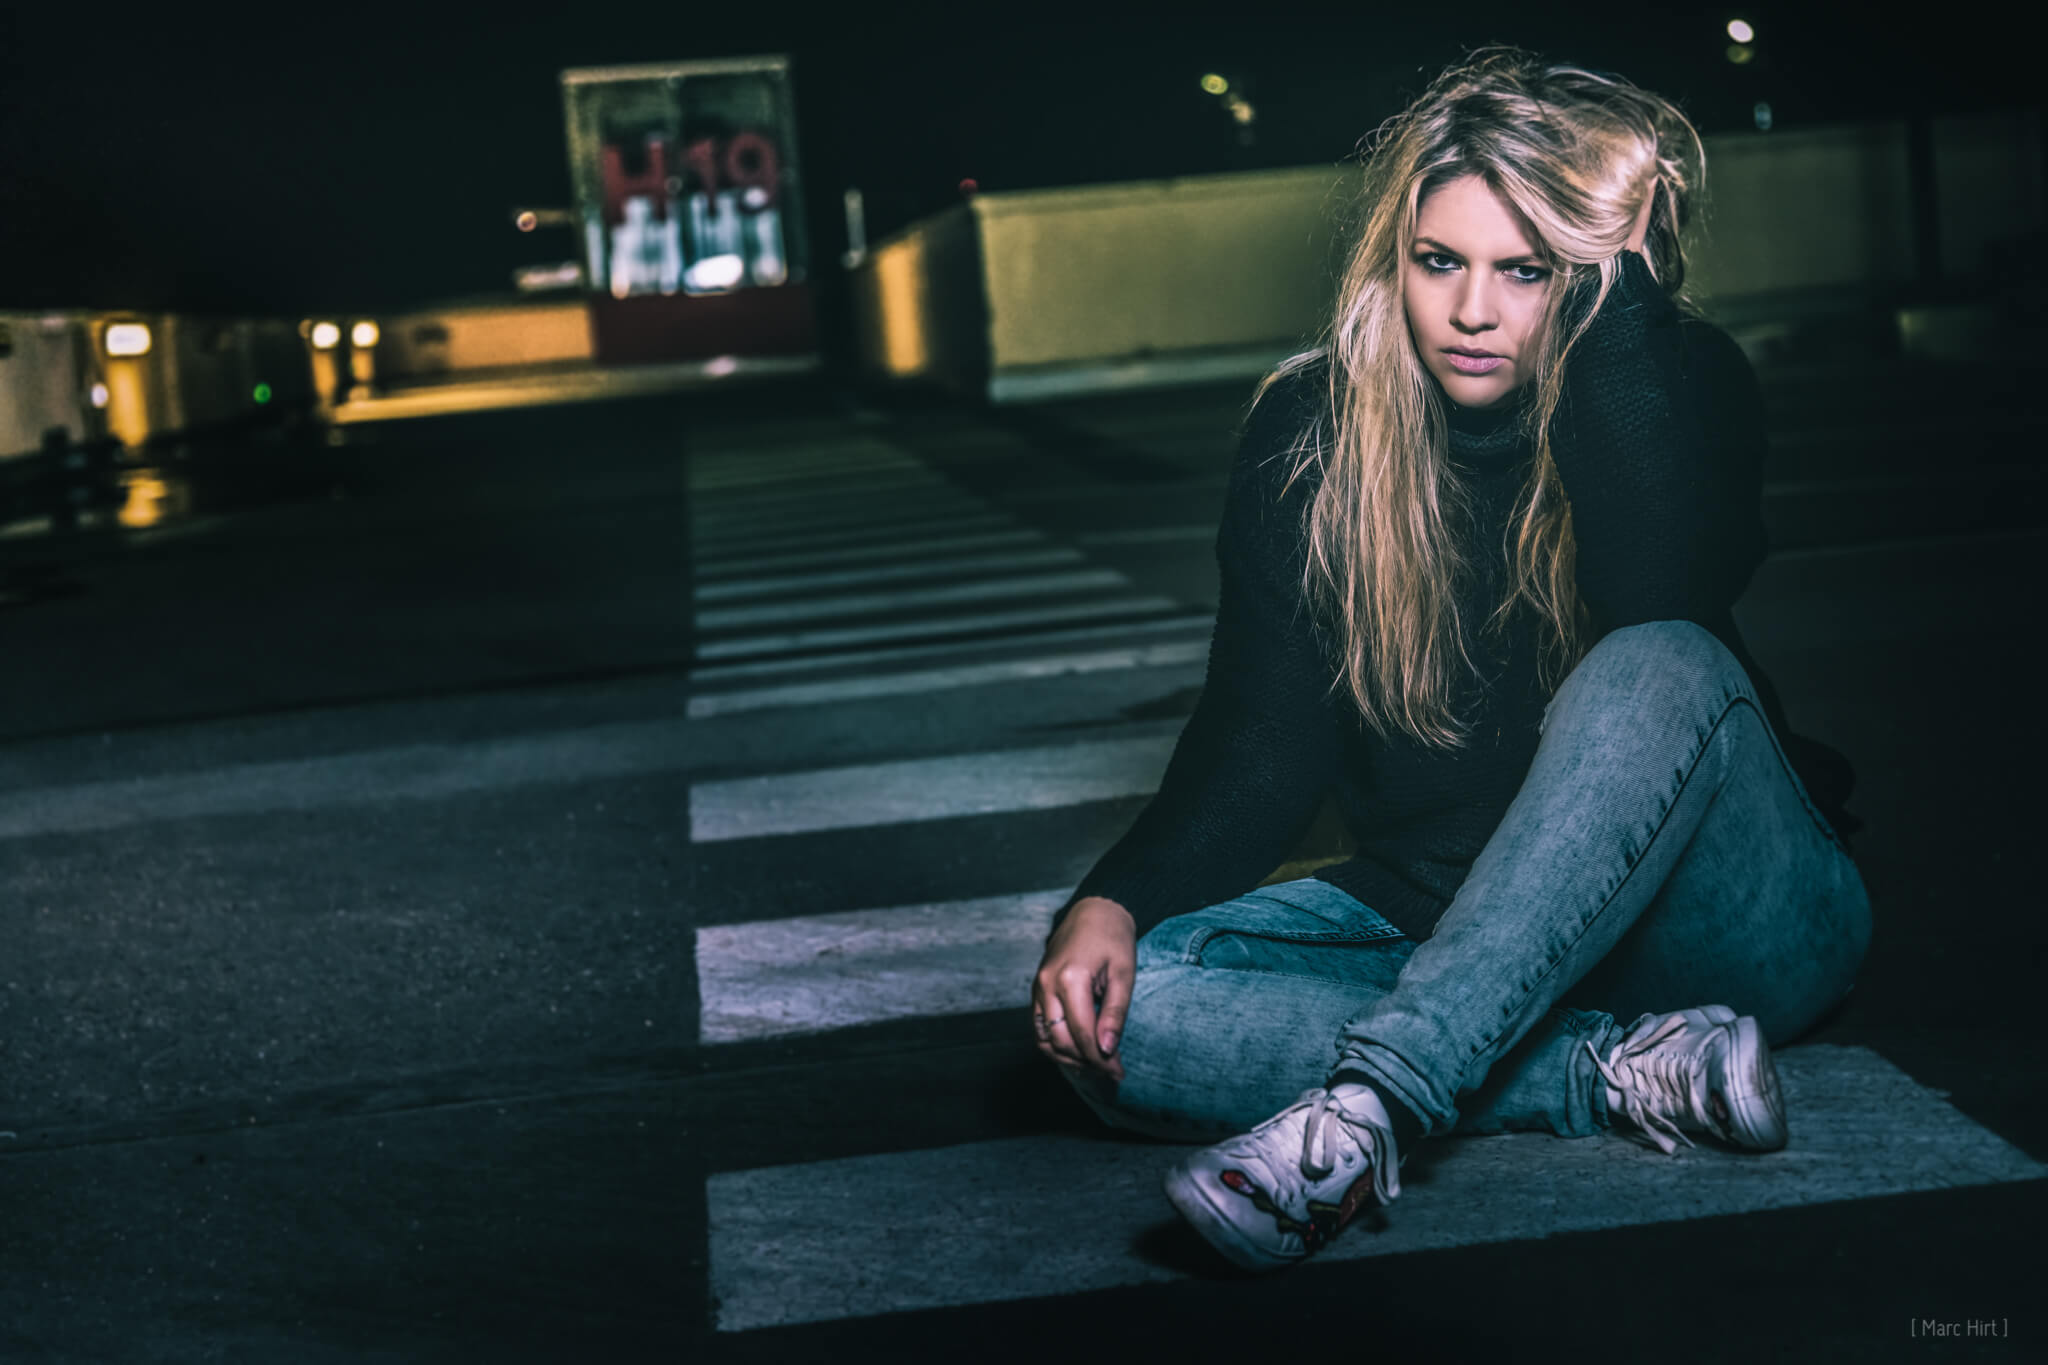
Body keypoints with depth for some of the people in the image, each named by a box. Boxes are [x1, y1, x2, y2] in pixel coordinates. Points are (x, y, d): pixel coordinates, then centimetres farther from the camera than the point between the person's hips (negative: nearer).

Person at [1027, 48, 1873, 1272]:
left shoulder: (1682, 388, -9)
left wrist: (1618, 279, -27)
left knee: (1658, 668, -36)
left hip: (1728, 922, -2)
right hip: (1446, 921, 3)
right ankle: (1625, 1071, -28)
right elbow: (1262, 747, -3)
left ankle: (1369, 1105, -43)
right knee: (1112, 1011, -24)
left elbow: (1662, 600, -32)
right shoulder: (1310, 434, -3)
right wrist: (1111, 904, -20)